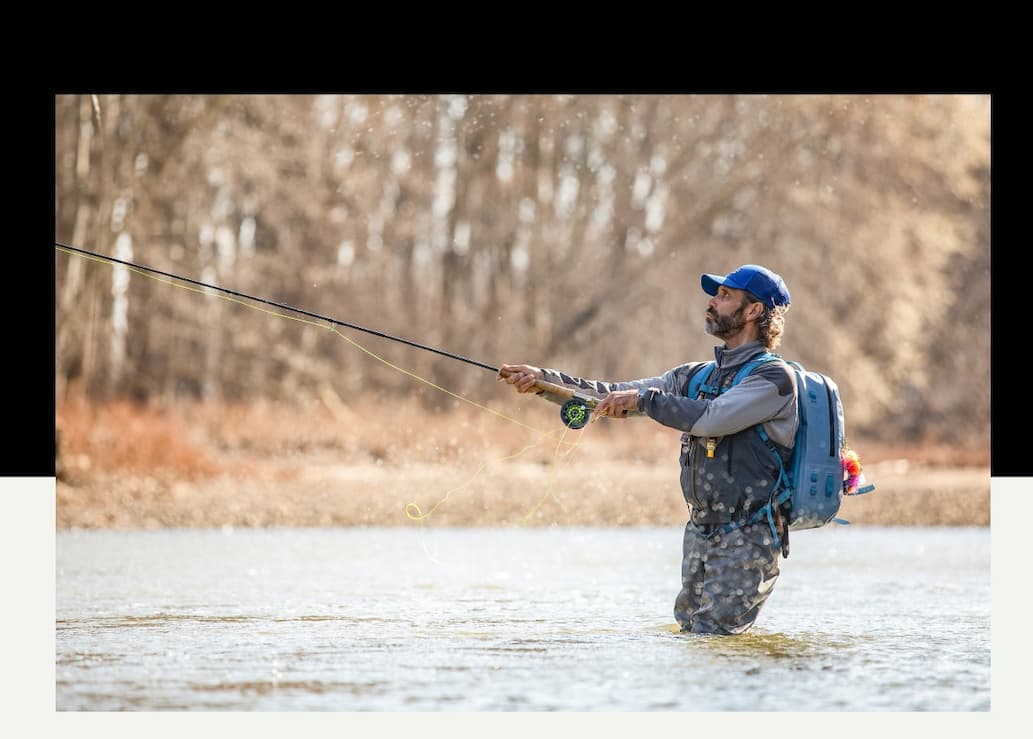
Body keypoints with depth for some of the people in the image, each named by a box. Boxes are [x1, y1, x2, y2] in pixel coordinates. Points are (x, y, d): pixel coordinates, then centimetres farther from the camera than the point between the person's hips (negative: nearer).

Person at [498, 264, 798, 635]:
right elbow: (613, 398, 11)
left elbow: (712, 418, -23)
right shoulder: (698, 375, 16)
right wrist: (545, 381, 1)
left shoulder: (774, 377, -8)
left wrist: (644, 398, -18)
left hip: (746, 538, -8)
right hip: (699, 533, 8)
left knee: (712, 637, -12)